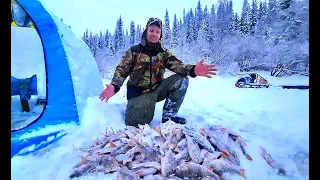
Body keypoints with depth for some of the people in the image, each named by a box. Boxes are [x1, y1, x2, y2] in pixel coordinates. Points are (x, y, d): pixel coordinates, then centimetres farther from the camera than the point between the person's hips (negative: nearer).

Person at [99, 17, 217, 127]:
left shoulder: (164, 53, 3)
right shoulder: (134, 51, -3)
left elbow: (176, 65, -13)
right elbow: (121, 70, -5)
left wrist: (193, 70, -36)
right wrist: (114, 86, -27)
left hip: (157, 89, 3)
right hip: (139, 93, -3)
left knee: (182, 79, -16)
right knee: (136, 123, -24)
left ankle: (168, 116, -6)